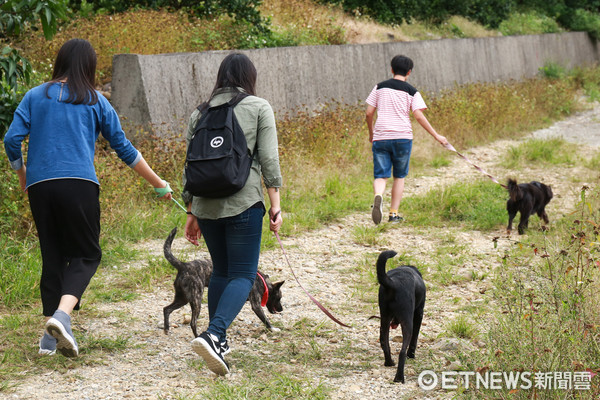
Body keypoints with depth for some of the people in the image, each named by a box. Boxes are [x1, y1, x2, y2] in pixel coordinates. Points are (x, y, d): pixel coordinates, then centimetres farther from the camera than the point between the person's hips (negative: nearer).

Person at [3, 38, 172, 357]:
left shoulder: (35, 96, 14)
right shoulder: (95, 101, 10)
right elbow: (124, 148, 13)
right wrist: (159, 184, 22)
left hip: (39, 186, 3)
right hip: (79, 185, -3)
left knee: (52, 257, 11)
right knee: (85, 254, 5)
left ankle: (51, 337, 9)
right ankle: (62, 315, -20)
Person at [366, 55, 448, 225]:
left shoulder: (380, 87, 8)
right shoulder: (412, 92, 3)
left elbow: (369, 113, 7)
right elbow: (419, 116, -6)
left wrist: (371, 132, 23)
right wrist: (437, 136, -2)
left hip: (381, 137, 1)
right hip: (402, 137, -1)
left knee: (381, 175, 1)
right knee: (399, 176, 13)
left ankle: (378, 196, -32)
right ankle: (394, 213, 10)